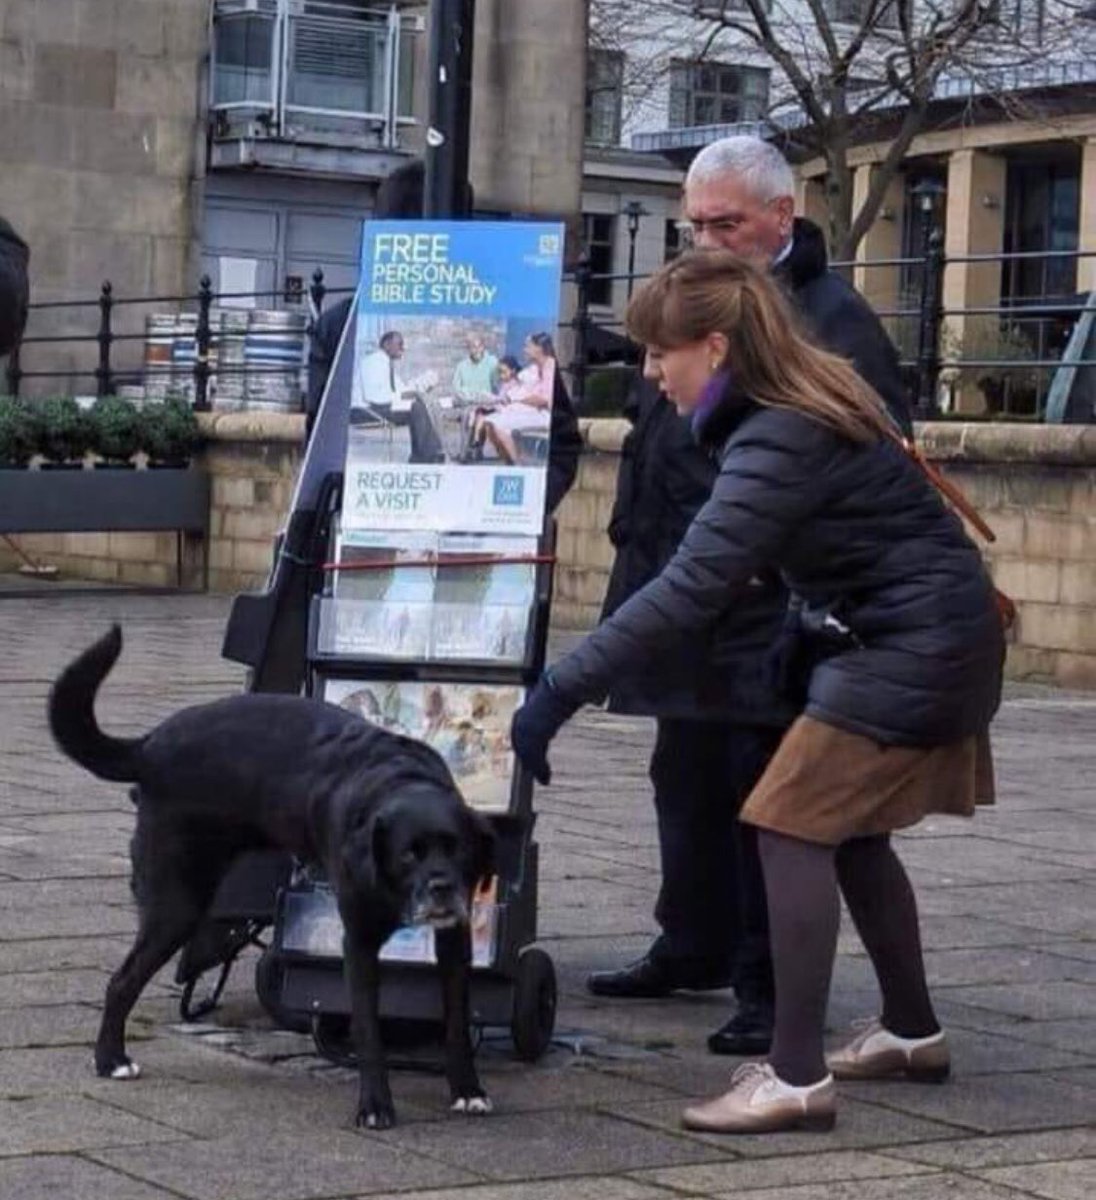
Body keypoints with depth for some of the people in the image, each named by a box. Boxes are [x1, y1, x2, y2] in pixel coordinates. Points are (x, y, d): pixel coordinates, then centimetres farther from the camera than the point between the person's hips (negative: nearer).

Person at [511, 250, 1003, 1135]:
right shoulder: (811, 395, 5)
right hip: (929, 641, 10)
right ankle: (912, 1034, 32)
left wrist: (558, 694, -31)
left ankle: (797, 1078, -12)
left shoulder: (782, 442, -25)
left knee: (792, 826, -11)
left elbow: (690, 588, -32)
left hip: (912, 648, -10)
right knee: (851, 833, 19)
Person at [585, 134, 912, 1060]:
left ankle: (771, 985, 3)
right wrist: (638, 551, 19)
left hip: (773, 608, -8)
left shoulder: (832, 320, -9)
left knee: (767, 791, -4)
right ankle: (695, 945, 31)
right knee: (686, 779, 17)